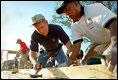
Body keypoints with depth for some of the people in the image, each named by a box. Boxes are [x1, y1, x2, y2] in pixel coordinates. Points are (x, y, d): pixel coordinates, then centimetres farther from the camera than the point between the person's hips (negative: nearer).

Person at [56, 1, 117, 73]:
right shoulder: (75, 26, -1)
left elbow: (113, 24, -36)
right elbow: (76, 45, -8)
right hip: (102, 45, 6)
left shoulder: (95, 8, -22)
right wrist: (68, 62, -22)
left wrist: (114, 45, -53)